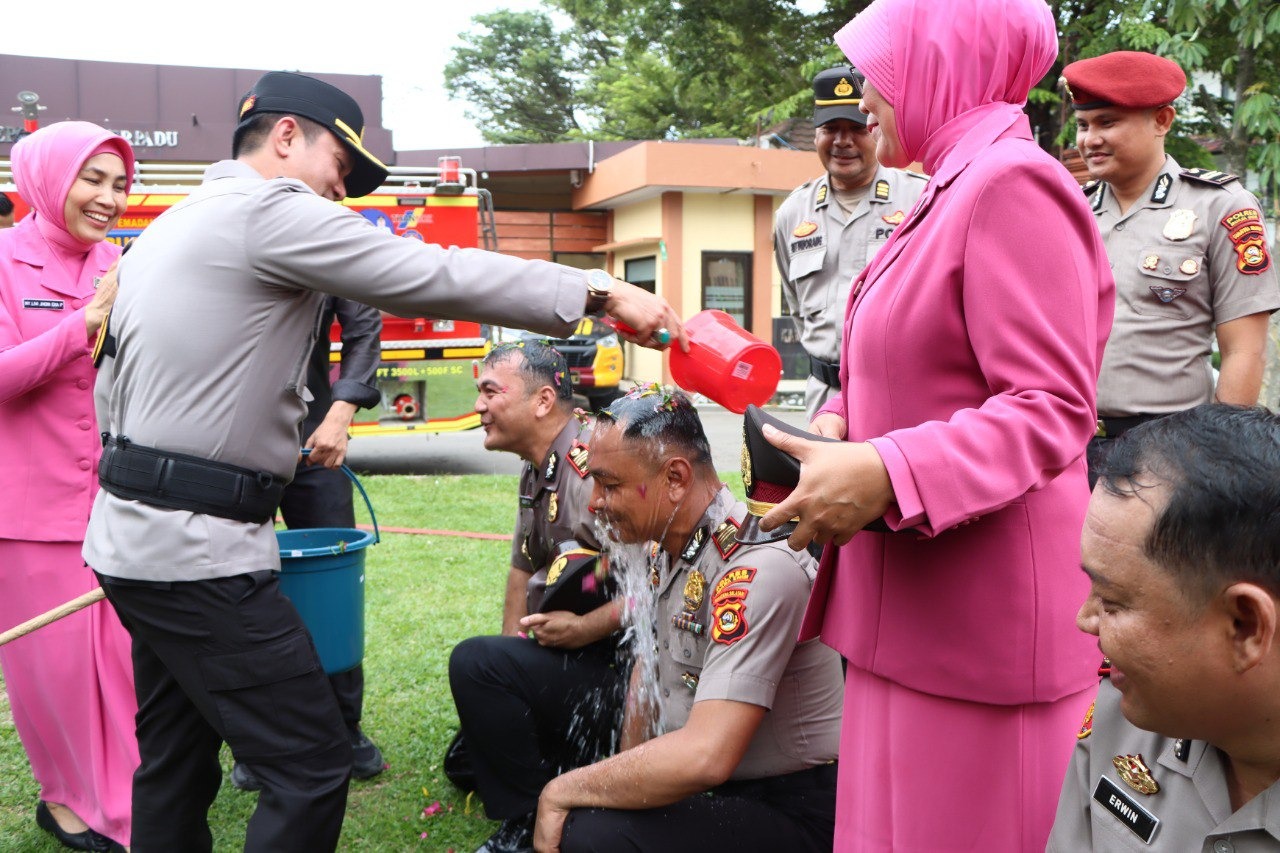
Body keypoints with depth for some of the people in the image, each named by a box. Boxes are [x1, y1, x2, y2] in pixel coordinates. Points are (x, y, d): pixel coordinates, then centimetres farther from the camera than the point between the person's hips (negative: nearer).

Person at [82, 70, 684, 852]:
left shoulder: (167, 228, 18)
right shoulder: (271, 210, -12)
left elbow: (113, 387, 22)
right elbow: (438, 277, -16)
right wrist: (602, 293, -11)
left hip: (136, 535, 10)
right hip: (198, 550, -10)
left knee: (177, 764, 18)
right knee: (312, 766, -5)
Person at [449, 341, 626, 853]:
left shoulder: (594, 461, -23)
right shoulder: (536, 471, 8)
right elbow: (525, 566, 19)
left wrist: (583, 629, -22)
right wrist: (511, 650, 10)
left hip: (620, 665, -11)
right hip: (572, 656, 11)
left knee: (474, 663, -23)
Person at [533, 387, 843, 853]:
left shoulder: (756, 567, -27)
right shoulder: (668, 544, 3)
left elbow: (705, 757, -33)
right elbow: (649, 669, 17)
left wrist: (563, 791, -21)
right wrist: (626, 776, 5)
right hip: (705, 785, 9)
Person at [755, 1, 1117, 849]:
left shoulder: (1014, 186, -13)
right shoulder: (952, 194, 17)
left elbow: (1052, 410, -19)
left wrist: (884, 474, -29)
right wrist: (837, 428, 4)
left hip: (981, 617, -9)